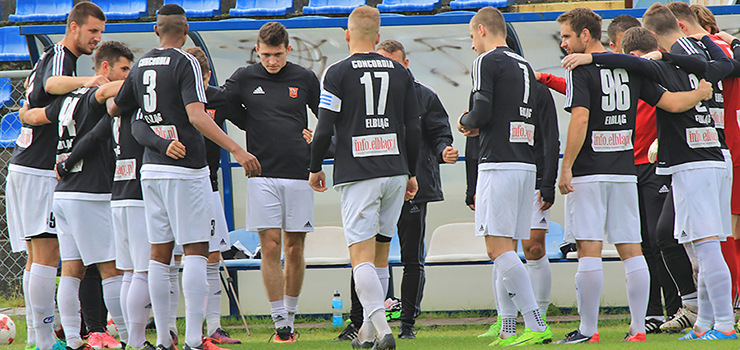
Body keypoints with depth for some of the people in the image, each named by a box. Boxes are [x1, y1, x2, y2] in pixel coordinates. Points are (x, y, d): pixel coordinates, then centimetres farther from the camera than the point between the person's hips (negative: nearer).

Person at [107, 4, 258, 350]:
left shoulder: (141, 66, 10)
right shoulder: (185, 63, -9)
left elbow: (114, 108, 22)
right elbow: (196, 116, -20)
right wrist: (236, 150, -24)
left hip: (151, 168, 6)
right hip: (186, 168, -6)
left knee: (159, 255, 8)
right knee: (195, 252, -4)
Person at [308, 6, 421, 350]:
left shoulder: (337, 72, -4)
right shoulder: (400, 73, 8)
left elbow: (325, 128, -7)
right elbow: (414, 129, 9)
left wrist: (315, 168, 8)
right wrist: (411, 173, 19)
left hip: (357, 174, -4)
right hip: (395, 171, 4)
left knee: (361, 255, -7)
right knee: (379, 254, 15)